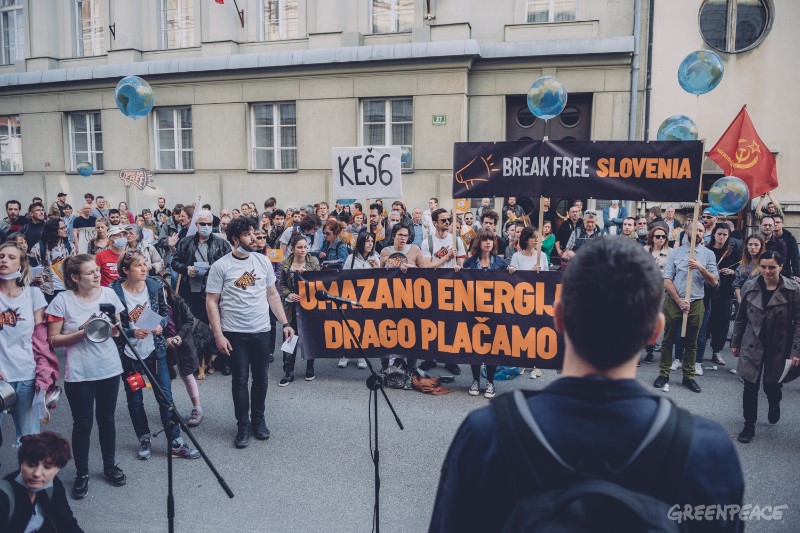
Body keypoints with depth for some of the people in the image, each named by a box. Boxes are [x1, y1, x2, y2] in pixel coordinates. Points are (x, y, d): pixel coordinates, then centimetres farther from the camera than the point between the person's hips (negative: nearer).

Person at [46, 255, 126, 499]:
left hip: (109, 369, 3)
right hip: (79, 374, -3)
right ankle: (82, 474, 25)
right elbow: (53, 340, -8)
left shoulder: (108, 293, -1)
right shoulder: (62, 300, -11)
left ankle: (110, 466, 32)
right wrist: (81, 333, -21)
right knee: (83, 424, 7)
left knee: (106, 420, 15)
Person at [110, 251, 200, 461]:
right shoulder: (114, 292, -14)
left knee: (166, 397, 3)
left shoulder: (155, 285, -5)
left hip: (155, 350, 2)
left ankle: (176, 443, 13)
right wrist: (132, 332, -22)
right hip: (129, 354, -1)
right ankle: (144, 441, 31)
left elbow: (165, 312, 7)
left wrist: (160, 324, -12)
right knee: (135, 400, 13)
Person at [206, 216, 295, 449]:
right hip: (235, 333, -3)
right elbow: (211, 302, -6)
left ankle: (258, 420, 30)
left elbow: (273, 295, 9)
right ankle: (243, 425, 20)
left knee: (261, 378, 13)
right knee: (240, 380, 5)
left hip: (262, 331, 3)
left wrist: (285, 323, 2)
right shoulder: (220, 266, -7)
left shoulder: (263, 261, 4)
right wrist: (218, 335, -11)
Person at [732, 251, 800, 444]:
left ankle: (774, 404, 47)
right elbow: (740, 318, 6)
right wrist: (735, 342, 9)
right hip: (752, 346, 1)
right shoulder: (749, 287, -3)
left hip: (778, 348, -1)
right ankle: (749, 426, 18)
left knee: (772, 385, 11)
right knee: (750, 387, 3)